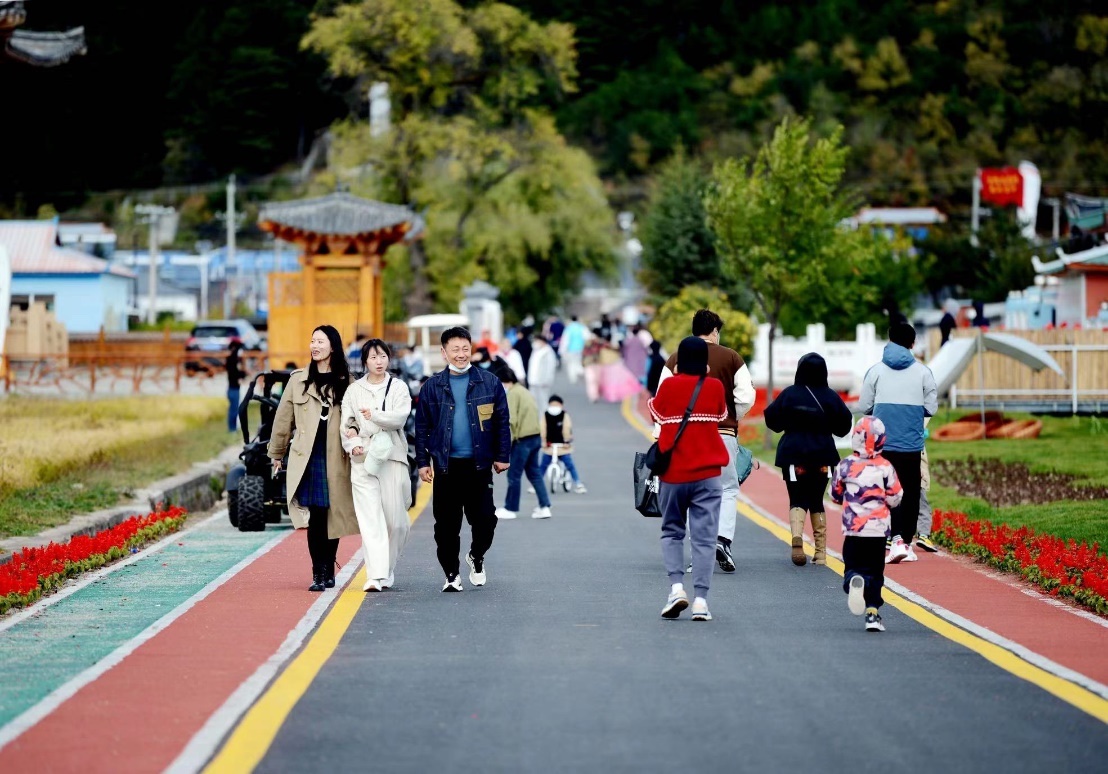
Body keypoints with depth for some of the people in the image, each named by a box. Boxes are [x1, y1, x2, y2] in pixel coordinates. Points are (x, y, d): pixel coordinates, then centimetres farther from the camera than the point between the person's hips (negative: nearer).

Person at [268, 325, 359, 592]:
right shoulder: (298, 380, 7)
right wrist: (276, 454, 17)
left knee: (334, 516, 4)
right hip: (307, 459, 0)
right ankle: (318, 574, -7)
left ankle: (329, 571, 17)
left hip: (336, 459, 0)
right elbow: (283, 418, 13)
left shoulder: (346, 382, 6)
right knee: (315, 515, -9)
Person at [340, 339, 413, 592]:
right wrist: (352, 445, -10)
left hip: (392, 458, 0)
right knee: (370, 518, -10)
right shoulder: (354, 390, 11)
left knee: (395, 519, 1)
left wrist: (372, 415, -15)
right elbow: (345, 424, 7)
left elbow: (400, 417, -7)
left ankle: (388, 570, 20)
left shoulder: (398, 388, 7)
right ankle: (376, 575, -15)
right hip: (362, 459, 0)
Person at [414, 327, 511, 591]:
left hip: (478, 464, 0)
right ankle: (451, 575, 14)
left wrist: (502, 456, 2)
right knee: (446, 524, 3)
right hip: (446, 465, 0)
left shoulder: (489, 383, 2)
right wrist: (423, 461, 1)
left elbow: (502, 422, 5)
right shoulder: (432, 386, 3)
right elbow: (422, 426, 6)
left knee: (484, 518, -2)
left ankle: (476, 557, 27)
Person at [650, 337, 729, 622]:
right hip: (707, 474, 0)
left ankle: (677, 586, -6)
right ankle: (701, 600, -7)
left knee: (672, 531, 14)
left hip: (672, 473, 0)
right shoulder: (715, 387, -2)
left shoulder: (669, 386, -4)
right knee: (704, 536, 1)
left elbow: (655, 414, 13)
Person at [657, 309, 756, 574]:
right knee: (728, 489, 8)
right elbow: (746, 397, -3)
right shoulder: (731, 358, 1)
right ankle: (723, 539, -11)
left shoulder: (676, 360, 3)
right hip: (723, 434, -1)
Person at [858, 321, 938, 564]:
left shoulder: (876, 371, 0)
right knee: (910, 492, 10)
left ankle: (896, 539, -16)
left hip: (881, 443, 0)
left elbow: (863, 406, 3)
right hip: (911, 443, 0)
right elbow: (931, 408, 3)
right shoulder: (923, 372, -1)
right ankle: (906, 543, 11)